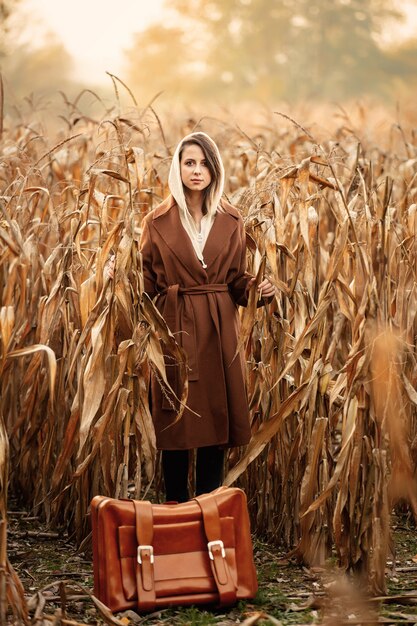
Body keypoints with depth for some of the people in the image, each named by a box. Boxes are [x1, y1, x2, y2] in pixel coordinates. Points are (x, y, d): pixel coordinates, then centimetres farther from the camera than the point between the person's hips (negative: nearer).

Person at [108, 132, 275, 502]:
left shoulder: (231, 221, 6)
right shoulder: (158, 222, 1)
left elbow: (237, 281, 8)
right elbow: (148, 283, 2)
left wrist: (259, 288, -12)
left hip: (219, 333, 2)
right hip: (175, 330, -2)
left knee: (216, 419, 6)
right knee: (176, 425, 1)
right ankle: (176, 510, 13)